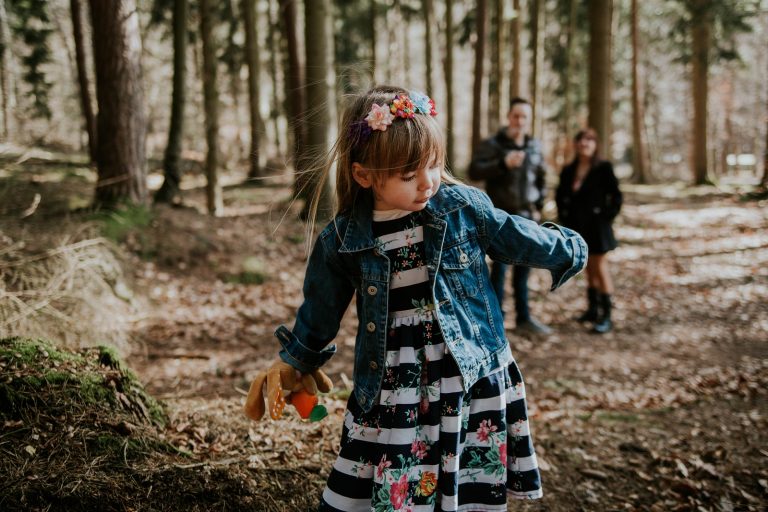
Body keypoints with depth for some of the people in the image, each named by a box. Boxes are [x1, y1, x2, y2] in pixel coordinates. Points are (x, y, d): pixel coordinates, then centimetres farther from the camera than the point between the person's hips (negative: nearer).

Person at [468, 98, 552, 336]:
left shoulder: (535, 146, 9)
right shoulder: (493, 144, -8)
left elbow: (540, 178, 21)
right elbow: (474, 171, -22)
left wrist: (539, 206, 15)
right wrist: (503, 163, -32)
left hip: (527, 217, 6)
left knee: (523, 268, 12)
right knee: (500, 267, -5)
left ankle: (523, 318, 23)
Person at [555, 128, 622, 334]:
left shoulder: (603, 168, -9)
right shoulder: (569, 171, 5)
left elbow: (616, 195, -8)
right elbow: (560, 196, 18)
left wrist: (607, 217, -12)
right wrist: (564, 217, 9)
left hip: (597, 226, -5)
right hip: (578, 227, 5)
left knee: (600, 269, -5)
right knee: (588, 269, 14)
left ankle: (606, 316, -2)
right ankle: (592, 309, 24)